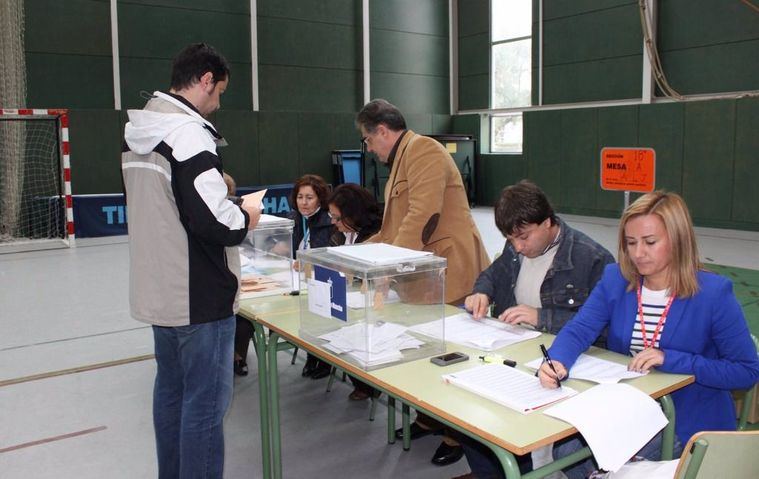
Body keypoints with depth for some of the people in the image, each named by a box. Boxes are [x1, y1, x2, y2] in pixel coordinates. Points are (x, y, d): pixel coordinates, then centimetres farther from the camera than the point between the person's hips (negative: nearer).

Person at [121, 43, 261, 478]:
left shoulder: (140, 131, 10)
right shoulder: (188, 132, -19)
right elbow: (211, 220, -26)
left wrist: (226, 207, 13)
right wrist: (246, 218, -6)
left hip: (157, 289, 10)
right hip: (198, 295, -10)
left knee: (171, 390, 20)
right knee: (206, 402, 1)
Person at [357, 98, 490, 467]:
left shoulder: (423, 151, -13)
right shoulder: (401, 159, 19)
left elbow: (422, 217, -24)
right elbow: (396, 226, 22)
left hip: (450, 272, -9)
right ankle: (430, 417, 30)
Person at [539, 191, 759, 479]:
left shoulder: (713, 293, -13)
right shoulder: (615, 279, -1)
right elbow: (578, 330, -9)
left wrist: (671, 359, -22)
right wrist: (556, 362, -31)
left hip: (687, 420, -3)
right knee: (563, 451, -15)